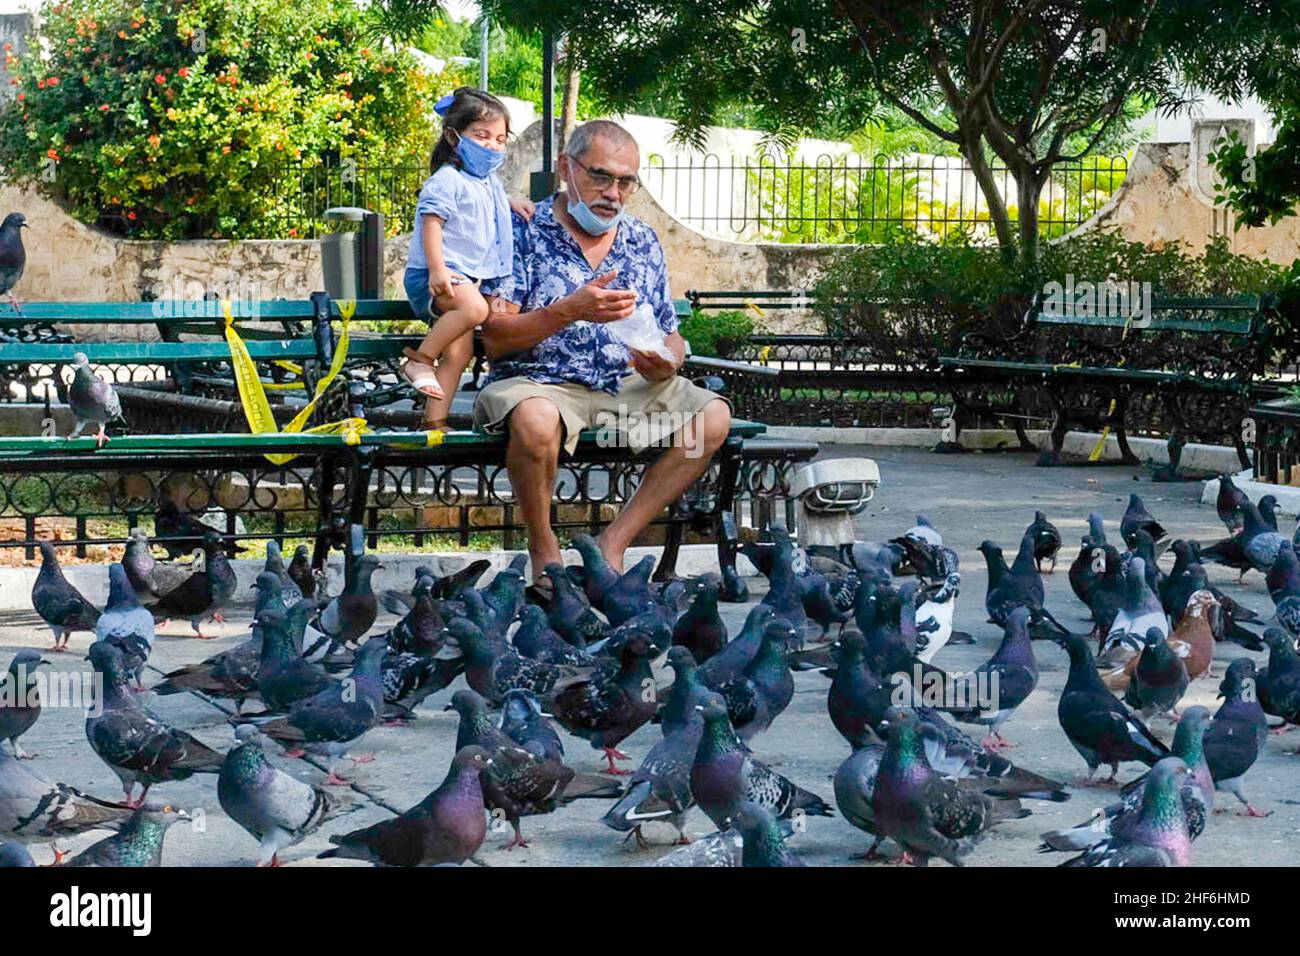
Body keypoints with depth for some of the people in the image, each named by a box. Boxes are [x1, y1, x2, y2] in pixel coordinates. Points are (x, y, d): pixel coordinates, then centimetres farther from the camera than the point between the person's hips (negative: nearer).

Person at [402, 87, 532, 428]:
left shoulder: (489, 182, 18)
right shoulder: (447, 180, -10)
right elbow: (432, 222, -19)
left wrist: (512, 205, 17)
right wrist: (437, 270, -29)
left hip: (467, 277, 10)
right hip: (437, 277, -10)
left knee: (460, 350, 6)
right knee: (474, 307, -36)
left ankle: (435, 420, 9)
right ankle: (421, 359, -23)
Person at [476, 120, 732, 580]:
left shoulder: (643, 242, 12)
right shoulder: (524, 231, -2)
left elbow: (670, 337, 17)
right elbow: (494, 339, -10)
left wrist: (666, 364, -9)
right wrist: (570, 311, -25)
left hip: (627, 386, 5)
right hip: (538, 383, -5)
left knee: (712, 417, -16)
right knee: (536, 420, -39)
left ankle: (614, 542, -12)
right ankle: (544, 551, -14)